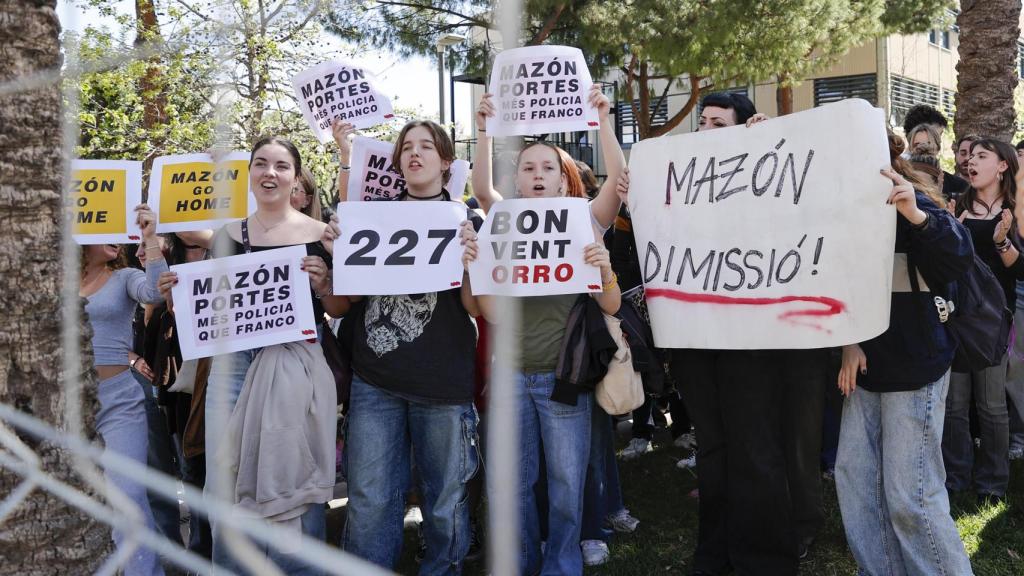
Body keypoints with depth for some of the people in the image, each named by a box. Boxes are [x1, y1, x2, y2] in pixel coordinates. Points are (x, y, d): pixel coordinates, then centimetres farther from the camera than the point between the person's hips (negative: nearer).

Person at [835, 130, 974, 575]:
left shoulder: (913, 205, -10)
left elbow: (960, 259, -27)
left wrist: (916, 215, -44)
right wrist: (848, 342, -4)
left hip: (914, 369, -6)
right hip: (867, 368, 6)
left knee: (911, 496, -5)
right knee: (854, 474, 7)